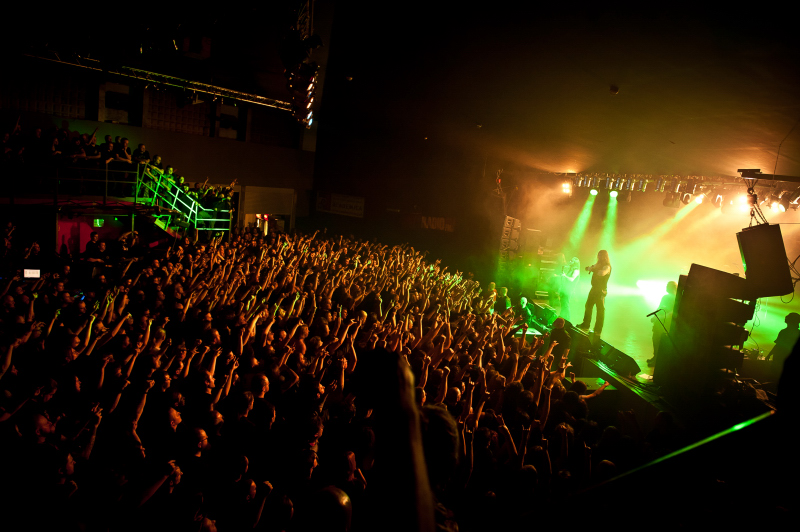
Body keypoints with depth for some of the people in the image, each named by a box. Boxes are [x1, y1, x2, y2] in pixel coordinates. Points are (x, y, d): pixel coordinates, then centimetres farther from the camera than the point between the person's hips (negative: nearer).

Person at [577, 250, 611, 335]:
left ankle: (598, 330, 3)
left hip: (601, 290, -9)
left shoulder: (607, 266, -16)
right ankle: (585, 324, 31)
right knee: (588, 305, 17)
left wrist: (594, 269, -19)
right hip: (594, 289, 9)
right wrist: (593, 267, -9)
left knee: (600, 309, -3)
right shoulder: (599, 264, 12)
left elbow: (602, 273, -37)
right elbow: (587, 268, 13)